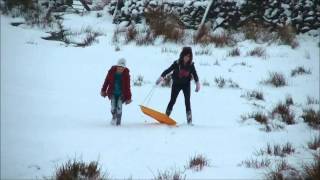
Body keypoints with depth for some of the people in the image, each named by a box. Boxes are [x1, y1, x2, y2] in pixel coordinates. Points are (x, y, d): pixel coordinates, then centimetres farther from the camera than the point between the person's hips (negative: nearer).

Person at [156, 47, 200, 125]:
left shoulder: (191, 65, -10)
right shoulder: (177, 63, -16)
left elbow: (195, 74, 0)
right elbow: (168, 70, -15)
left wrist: (197, 83, -6)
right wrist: (162, 77, -25)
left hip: (186, 84, 1)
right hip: (176, 83, -1)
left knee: (187, 101, -7)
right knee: (172, 100, 2)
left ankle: (189, 120, -6)